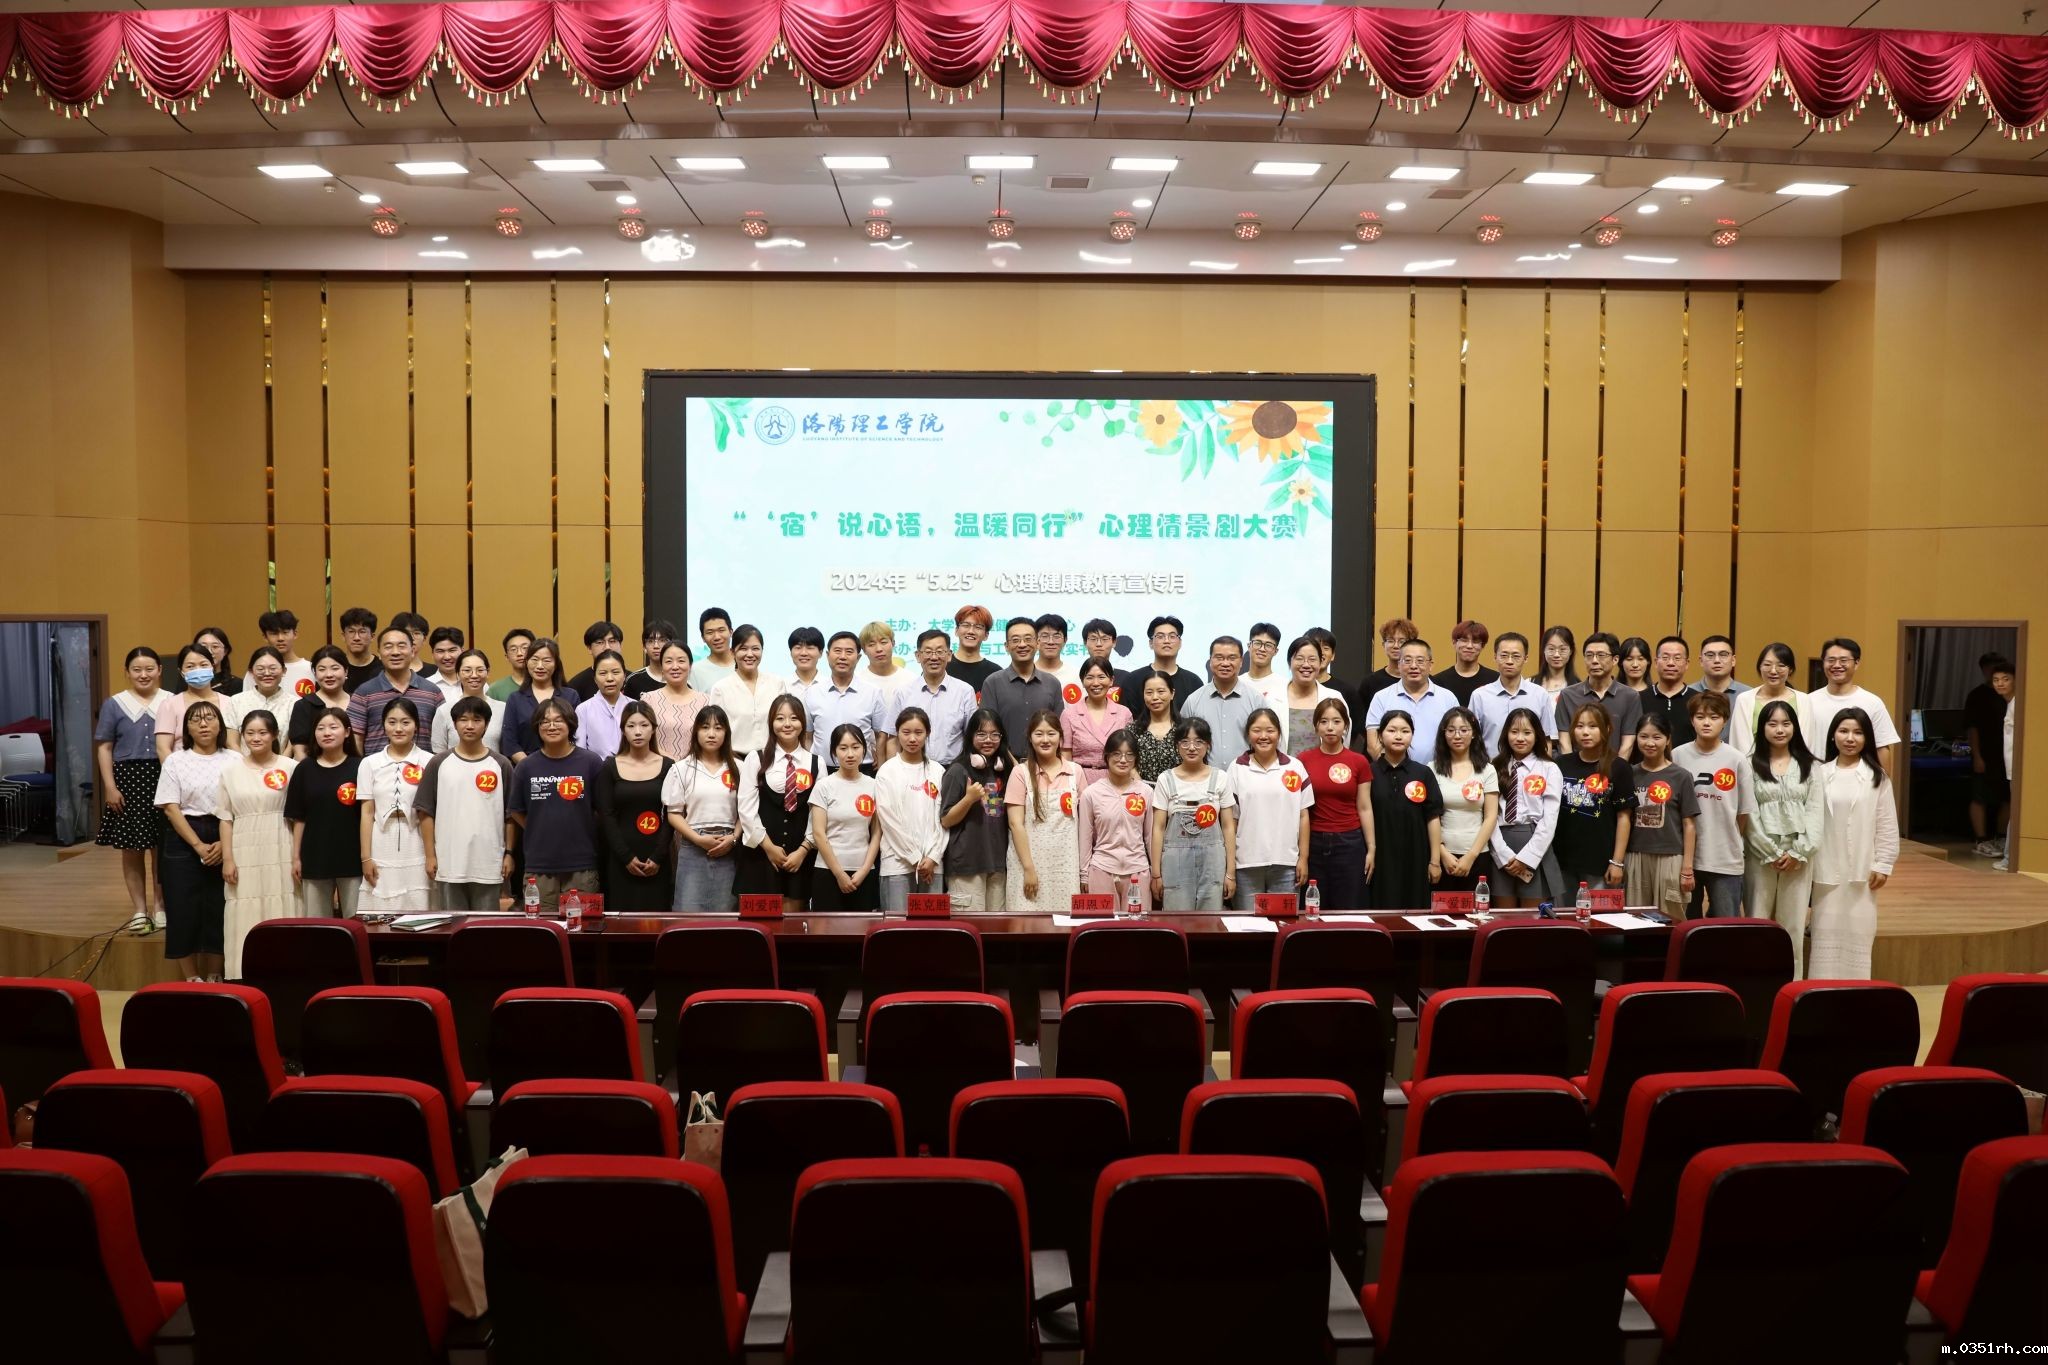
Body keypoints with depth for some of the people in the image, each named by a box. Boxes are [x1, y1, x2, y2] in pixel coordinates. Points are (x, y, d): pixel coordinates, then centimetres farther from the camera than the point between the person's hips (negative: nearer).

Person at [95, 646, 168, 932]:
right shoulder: (114, 704, 6)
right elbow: (104, 748, 5)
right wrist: (110, 787, -4)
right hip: (129, 780, 0)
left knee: (164, 847, 2)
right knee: (131, 848, 3)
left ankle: (160, 906, 14)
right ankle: (139, 910, 10)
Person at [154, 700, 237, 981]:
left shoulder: (234, 760, 4)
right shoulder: (176, 761, 3)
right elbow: (171, 808, -3)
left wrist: (223, 844, -12)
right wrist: (198, 845, -12)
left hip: (224, 843, 1)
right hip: (183, 841, 0)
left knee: (219, 910, 1)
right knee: (184, 909, -2)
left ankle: (213, 977, 12)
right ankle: (191, 979, 8)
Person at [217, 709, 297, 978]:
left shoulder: (290, 768, 1)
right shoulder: (231, 771, 8)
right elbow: (226, 818, 8)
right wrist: (227, 858, 1)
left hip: (280, 854, -2)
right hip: (245, 854, 2)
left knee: (280, 915, 0)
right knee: (246, 918, 2)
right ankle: (246, 977, 6)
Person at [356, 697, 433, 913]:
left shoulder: (427, 763, 0)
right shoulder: (370, 763, 6)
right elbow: (366, 813, 6)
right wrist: (366, 857, 1)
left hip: (417, 854, -2)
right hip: (381, 854, 2)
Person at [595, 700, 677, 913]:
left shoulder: (667, 767, 4)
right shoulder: (609, 767, 4)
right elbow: (606, 816, -1)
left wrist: (658, 857, -9)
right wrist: (626, 857, -9)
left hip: (657, 860, 0)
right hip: (620, 860, 0)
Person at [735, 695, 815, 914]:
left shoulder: (816, 763, 6)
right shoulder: (755, 760, 1)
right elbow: (746, 809, -4)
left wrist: (803, 849, -6)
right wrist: (769, 846, -8)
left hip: (799, 854, 2)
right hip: (760, 852, -1)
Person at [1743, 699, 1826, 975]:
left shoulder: (1810, 766, 9)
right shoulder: (1751, 765, 3)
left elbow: (1816, 812, 2)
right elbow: (1749, 815, -3)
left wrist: (1798, 852, -9)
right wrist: (1772, 853, -9)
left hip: (1799, 857, 1)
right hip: (1760, 855, -1)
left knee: (1794, 925, 3)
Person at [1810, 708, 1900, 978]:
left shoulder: (1877, 777, 1)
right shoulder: (1821, 775, 2)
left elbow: (1887, 824, 1)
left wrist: (1883, 864, -3)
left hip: (1863, 870, 0)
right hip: (1828, 870, 1)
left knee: (1858, 932, 4)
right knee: (1826, 933, 4)